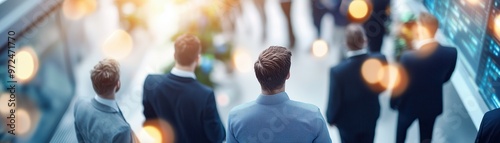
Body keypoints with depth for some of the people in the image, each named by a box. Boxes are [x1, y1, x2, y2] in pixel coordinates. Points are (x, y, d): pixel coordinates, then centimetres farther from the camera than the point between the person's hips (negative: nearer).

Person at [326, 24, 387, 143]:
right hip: (370, 116, 3)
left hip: (348, 121, -3)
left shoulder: (338, 71, -36)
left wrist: (331, 118, -2)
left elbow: (334, 101, -23)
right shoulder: (380, 60, -25)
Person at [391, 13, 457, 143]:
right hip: (433, 104, 3)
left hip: (409, 104, -3)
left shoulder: (409, 57, -34)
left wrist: (393, 102, -1)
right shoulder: (451, 53, -21)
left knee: (401, 132, 27)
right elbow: (446, 77, -1)